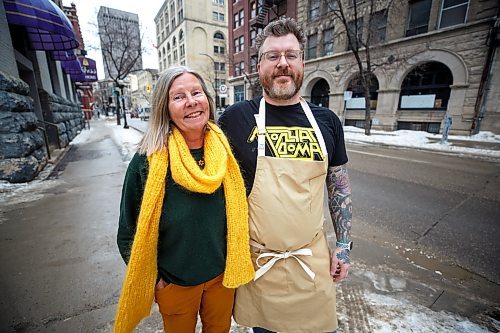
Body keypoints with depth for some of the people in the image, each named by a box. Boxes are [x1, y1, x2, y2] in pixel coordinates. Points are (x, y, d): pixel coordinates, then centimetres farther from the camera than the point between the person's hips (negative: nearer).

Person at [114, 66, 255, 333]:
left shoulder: (225, 150, -10)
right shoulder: (149, 160, -19)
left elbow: (239, 208, 1)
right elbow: (130, 228, -8)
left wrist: (237, 261, 4)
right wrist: (152, 277, -4)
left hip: (223, 273, 3)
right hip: (174, 281, -2)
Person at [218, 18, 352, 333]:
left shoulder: (326, 120, -2)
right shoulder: (236, 117, -10)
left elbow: (339, 184, 6)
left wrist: (344, 244, 4)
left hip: (313, 257, 3)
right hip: (255, 258, -1)